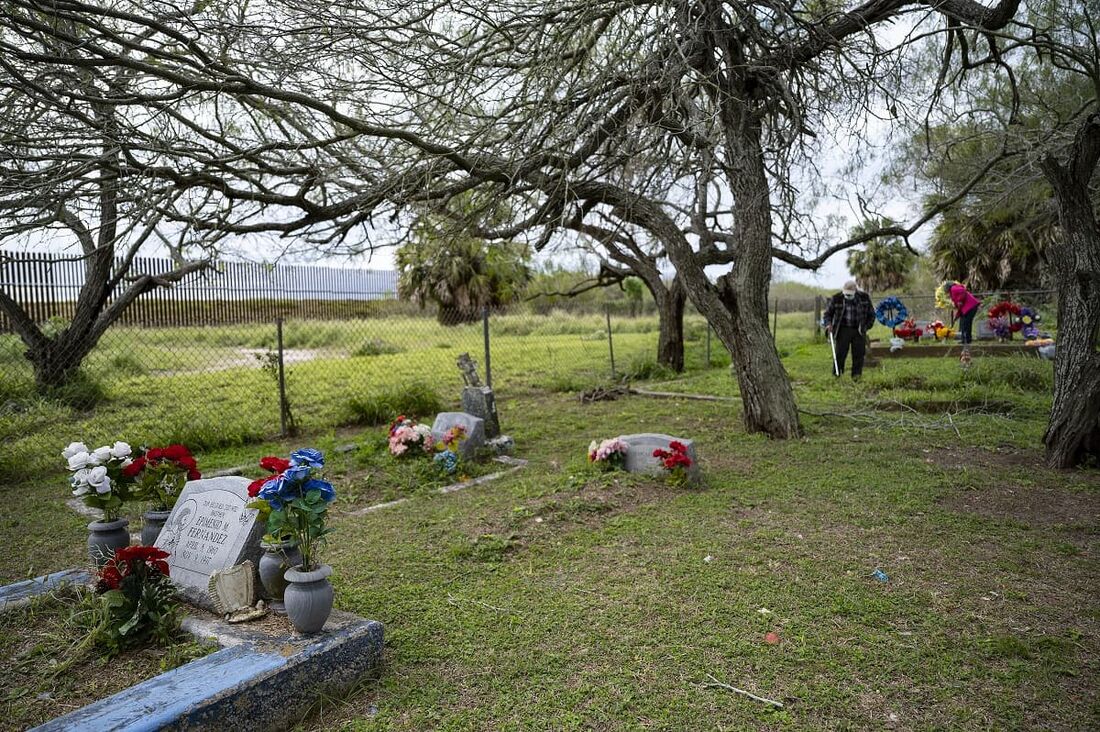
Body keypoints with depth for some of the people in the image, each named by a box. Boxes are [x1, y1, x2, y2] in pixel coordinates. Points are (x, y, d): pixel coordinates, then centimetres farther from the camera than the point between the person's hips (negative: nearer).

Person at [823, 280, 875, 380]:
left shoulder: (864, 298, 0)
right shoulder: (836, 298, -4)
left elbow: (871, 314, 12)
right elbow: (828, 313, 7)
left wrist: (866, 327, 2)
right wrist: (828, 324, -11)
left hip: (859, 331, 1)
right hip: (843, 330, -1)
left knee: (858, 354, 0)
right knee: (840, 353, -6)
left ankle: (856, 376, 6)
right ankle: (836, 374, 1)